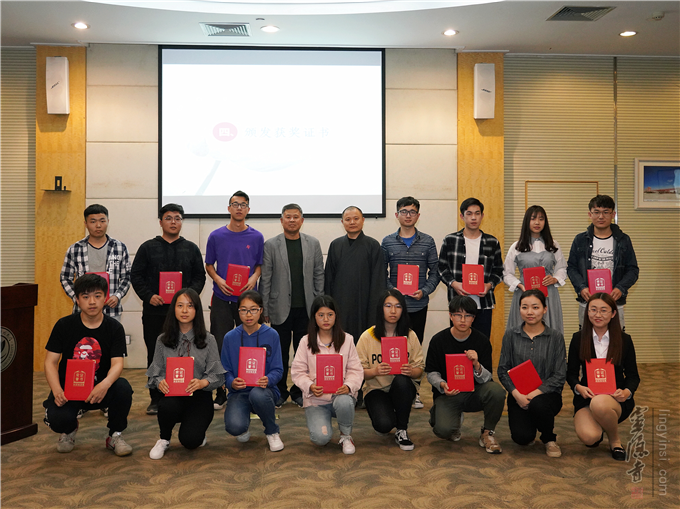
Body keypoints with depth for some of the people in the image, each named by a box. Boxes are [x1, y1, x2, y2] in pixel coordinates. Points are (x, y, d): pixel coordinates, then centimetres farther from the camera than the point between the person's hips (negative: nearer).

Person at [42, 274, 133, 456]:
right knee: (58, 419, -31)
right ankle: (69, 430, 13)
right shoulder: (64, 325, -3)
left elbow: (117, 363, -15)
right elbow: (50, 361, -5)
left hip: (100, 389, 0)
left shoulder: (114, 328, -5)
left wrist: (105, 384, -38)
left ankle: (115, 435, -3)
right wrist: (57, 390, -24)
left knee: (123, 387, -32)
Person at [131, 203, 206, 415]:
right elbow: (136, 276, 5)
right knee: (155, 354, 4)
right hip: (154, 311, 0)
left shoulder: (191, 249, 11)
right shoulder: (148, 248, 8)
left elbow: (199, 276, 9)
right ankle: (156, 398, 13)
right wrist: (148, 296, -10)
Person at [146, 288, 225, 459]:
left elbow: (218, 375, -4)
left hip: (199, 396, -1)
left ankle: (196, 428, 18)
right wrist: (160, 382, -19)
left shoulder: (208, 340, 1)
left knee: (190, 441, -23)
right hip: (171, 394, 1)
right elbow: (155, 373, 4)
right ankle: (164, 439, 0)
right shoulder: (163, 340, 6)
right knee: (168, 406, -36)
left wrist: (202, 383, -25)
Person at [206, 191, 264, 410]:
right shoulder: (216, 236, 3)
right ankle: (220, 392, 11)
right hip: (222, 298, 0)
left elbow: (259, 265, 11)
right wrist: (218, 280, -10)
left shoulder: (256, 237, 5)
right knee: (220, 345, 1)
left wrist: (254, 278, -9)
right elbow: (209, 265, 9)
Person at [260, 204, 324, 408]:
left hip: (306, 308, 2)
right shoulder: (271, 245, 1)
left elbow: (319, 275, 8)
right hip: (281, 308, -1)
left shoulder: (313, 244, 7)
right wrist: (264, 309, -3)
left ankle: (299, 391, 19)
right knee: (280, 352, 6)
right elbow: (265, 279, 0)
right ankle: (280, 391, 19)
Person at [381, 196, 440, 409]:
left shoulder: (427, 242, 4)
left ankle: (414, 391, 16)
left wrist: (424, 291, -10)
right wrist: (391, 290, -10)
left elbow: (435, 272, 5)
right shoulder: (387, 242, 4)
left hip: (418, 304, 0)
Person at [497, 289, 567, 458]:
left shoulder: (555, 337, 0)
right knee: (521, 437, -22)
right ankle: (528, 429, 20)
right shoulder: (511, 335, 4)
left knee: (538, 404, -37)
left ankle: (549, 438, -1)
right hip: (518, 396, 1)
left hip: (546, 393, -1)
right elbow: (503, 370, 1)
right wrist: (516, 393, -15)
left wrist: (536, 393, -17)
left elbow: (560, 375, -4)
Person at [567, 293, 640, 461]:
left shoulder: (624, 340, 4)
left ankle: (615, 440, -6)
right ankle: (599, 430, 12)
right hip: (586, 397, 1)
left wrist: (627, 392, -15)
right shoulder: (578, 339, 4)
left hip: (616, 398, -1)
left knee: (599, 404, -40)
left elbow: (633, 375, 7)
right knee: (588, 437, -30)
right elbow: (571, 373, 7)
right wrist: (578, 387, -16)